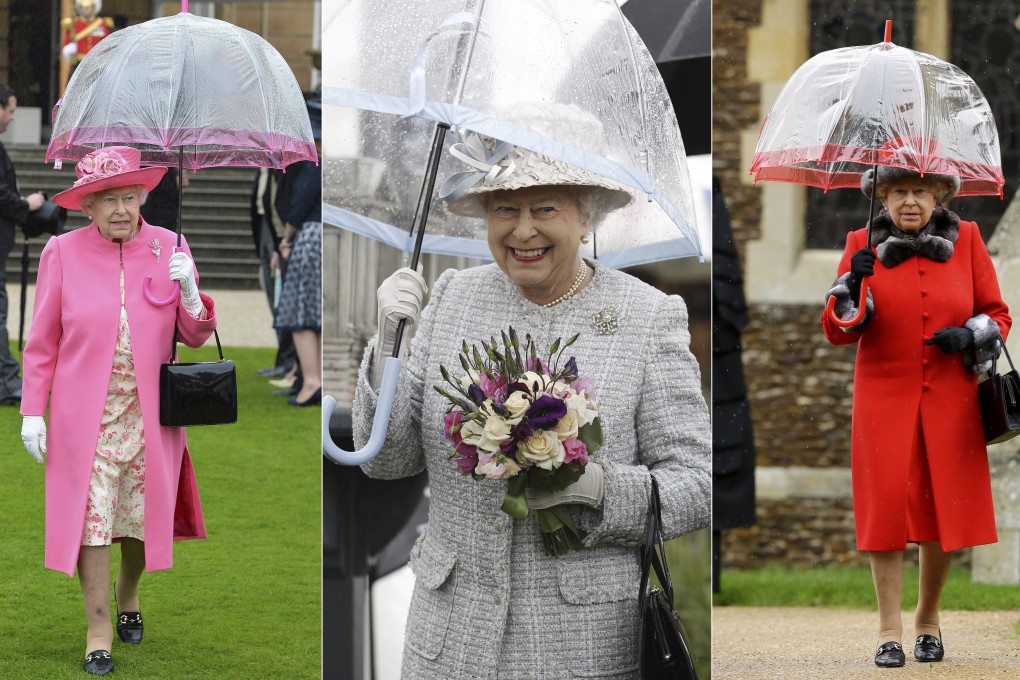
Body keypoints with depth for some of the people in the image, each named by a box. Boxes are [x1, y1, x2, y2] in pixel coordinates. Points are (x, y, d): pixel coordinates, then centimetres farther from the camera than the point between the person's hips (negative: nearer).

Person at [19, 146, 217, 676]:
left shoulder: (168, 249, 1)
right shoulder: (62, 253, -3)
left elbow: (194, 336, 4)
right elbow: (42, 341, 2)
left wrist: (189, 294, -16)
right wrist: (32, 411, -3)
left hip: (149, 414, 2)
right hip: (86, 414, -2)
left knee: (142, 517, 10)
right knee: (90, 517, -7)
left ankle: (127, 595, 38)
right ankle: (98, 632, 1)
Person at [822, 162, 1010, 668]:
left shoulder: (965, 239, 4)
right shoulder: (863, 245, 2)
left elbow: (998, 315, 9)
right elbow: (837, 331, 3)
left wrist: (971, 335, -12)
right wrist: (852, 287, -15)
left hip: (950, 399, 1)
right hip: (885, 396, -1)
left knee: (945, 510, 3)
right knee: (886, 508, -8)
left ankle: (928, 619, 23)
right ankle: (889, 633, -3)